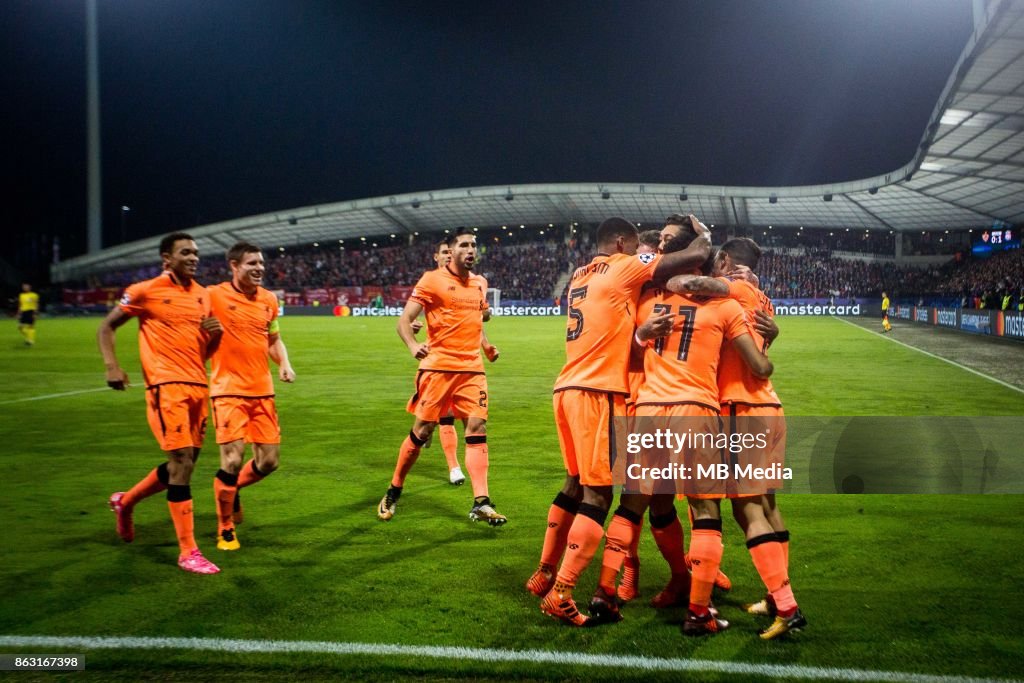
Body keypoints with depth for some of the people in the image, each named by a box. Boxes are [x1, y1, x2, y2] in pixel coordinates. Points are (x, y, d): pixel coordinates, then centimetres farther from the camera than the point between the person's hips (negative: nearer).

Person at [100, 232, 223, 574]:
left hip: (198, 386, 7)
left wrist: (215, 333, -2)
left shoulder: (203, 295, 14)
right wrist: (112, 366, -11)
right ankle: (187, 551, -6)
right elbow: (106, 327, 4)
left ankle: (125, 501, 38)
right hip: (166, 386, -7)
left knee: (183, 463, 11)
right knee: (182, 461, -13)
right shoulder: (146, 291, -3)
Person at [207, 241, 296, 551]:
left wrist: (284, 363, 4)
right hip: (229, 390, -5)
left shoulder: (269, 299, 8)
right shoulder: (213, 296, -8)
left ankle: (233, 490, 37)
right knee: (232, 460, -10)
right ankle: (225, 530, 10)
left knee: (269, 461, 6)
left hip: (263, 390, 6)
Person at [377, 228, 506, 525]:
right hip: (438, 367, -5)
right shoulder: (433, 280, -4)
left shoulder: (480, 283, 14)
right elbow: (404, 320, -8)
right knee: (422, 431, -1)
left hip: (472, 368, 5)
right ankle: (393, 494, 18)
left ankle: (481, 503, -8)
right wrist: (413, 346, -26)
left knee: (477, 428, -6)